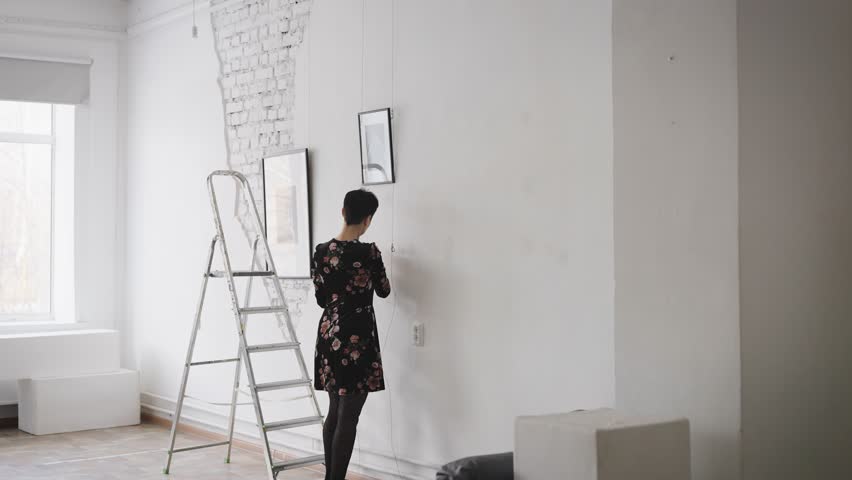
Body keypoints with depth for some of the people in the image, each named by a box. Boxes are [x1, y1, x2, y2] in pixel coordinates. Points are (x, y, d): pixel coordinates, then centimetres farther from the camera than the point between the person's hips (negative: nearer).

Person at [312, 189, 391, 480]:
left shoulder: (321, 252, 2)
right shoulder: (368, 252, -14)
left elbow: (321, 299, 11)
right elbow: (383, 291, 3)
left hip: (328, 336, 7)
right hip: (357, 339, -6)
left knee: (334, 412, 17)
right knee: (348, 417, -2)